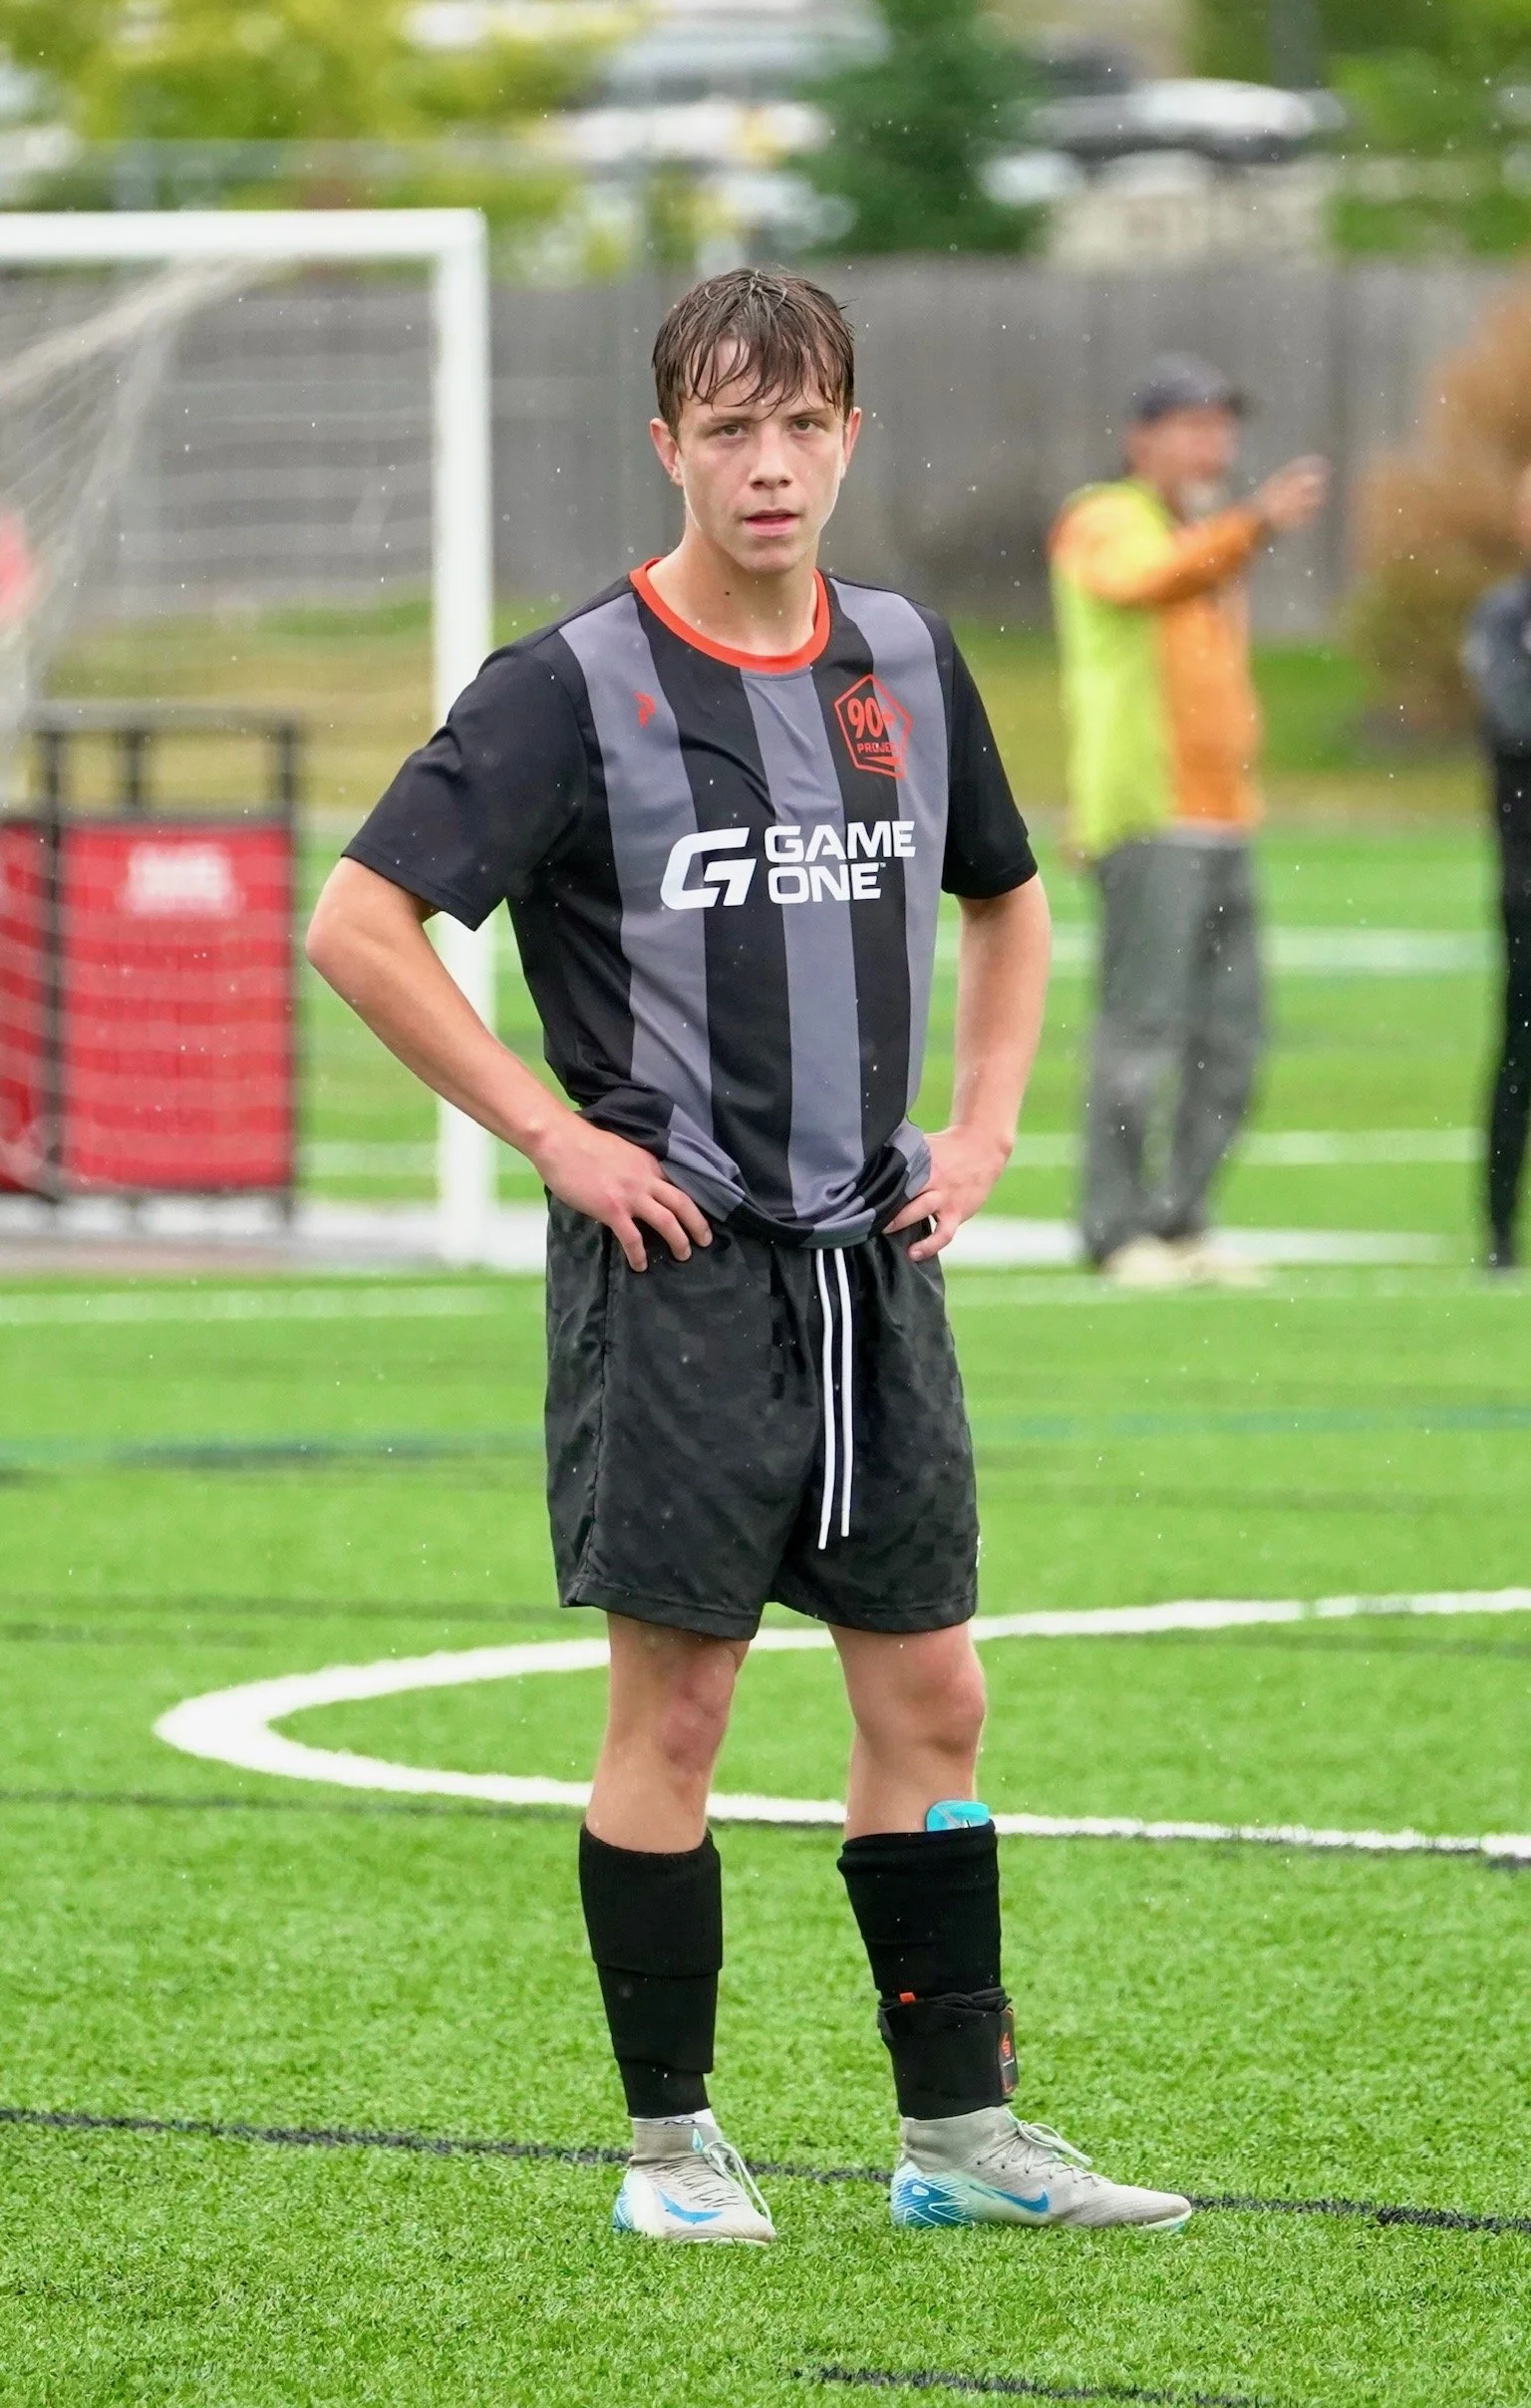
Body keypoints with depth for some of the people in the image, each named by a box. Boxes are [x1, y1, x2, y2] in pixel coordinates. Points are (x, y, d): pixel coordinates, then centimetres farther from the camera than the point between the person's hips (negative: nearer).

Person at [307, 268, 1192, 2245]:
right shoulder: (575, 686, -9)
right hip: (674, 1260, -5)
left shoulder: (907, 661, 8)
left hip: (871, 1262, 5)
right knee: (673, 1700, -1)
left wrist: (984, 1123, 12)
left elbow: (1006, 899, 26)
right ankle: (671, 2143, 9)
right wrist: (556, 1136, -12)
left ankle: (961, 2135, 14)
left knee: (928, 1689, 6)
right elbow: (357, 925, -12)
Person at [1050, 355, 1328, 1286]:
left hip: (1222, 817, 8)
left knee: (1230, 1035, 6)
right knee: (1143, 1025, -11)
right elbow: (1152, 580, -26)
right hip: (1144, 819, -8)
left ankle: (1183, 1222, 13)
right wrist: (1259, 523, -37)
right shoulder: (1106, 526, -3)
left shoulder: (1208, 538, 22)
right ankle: (1117, 1229, -8)